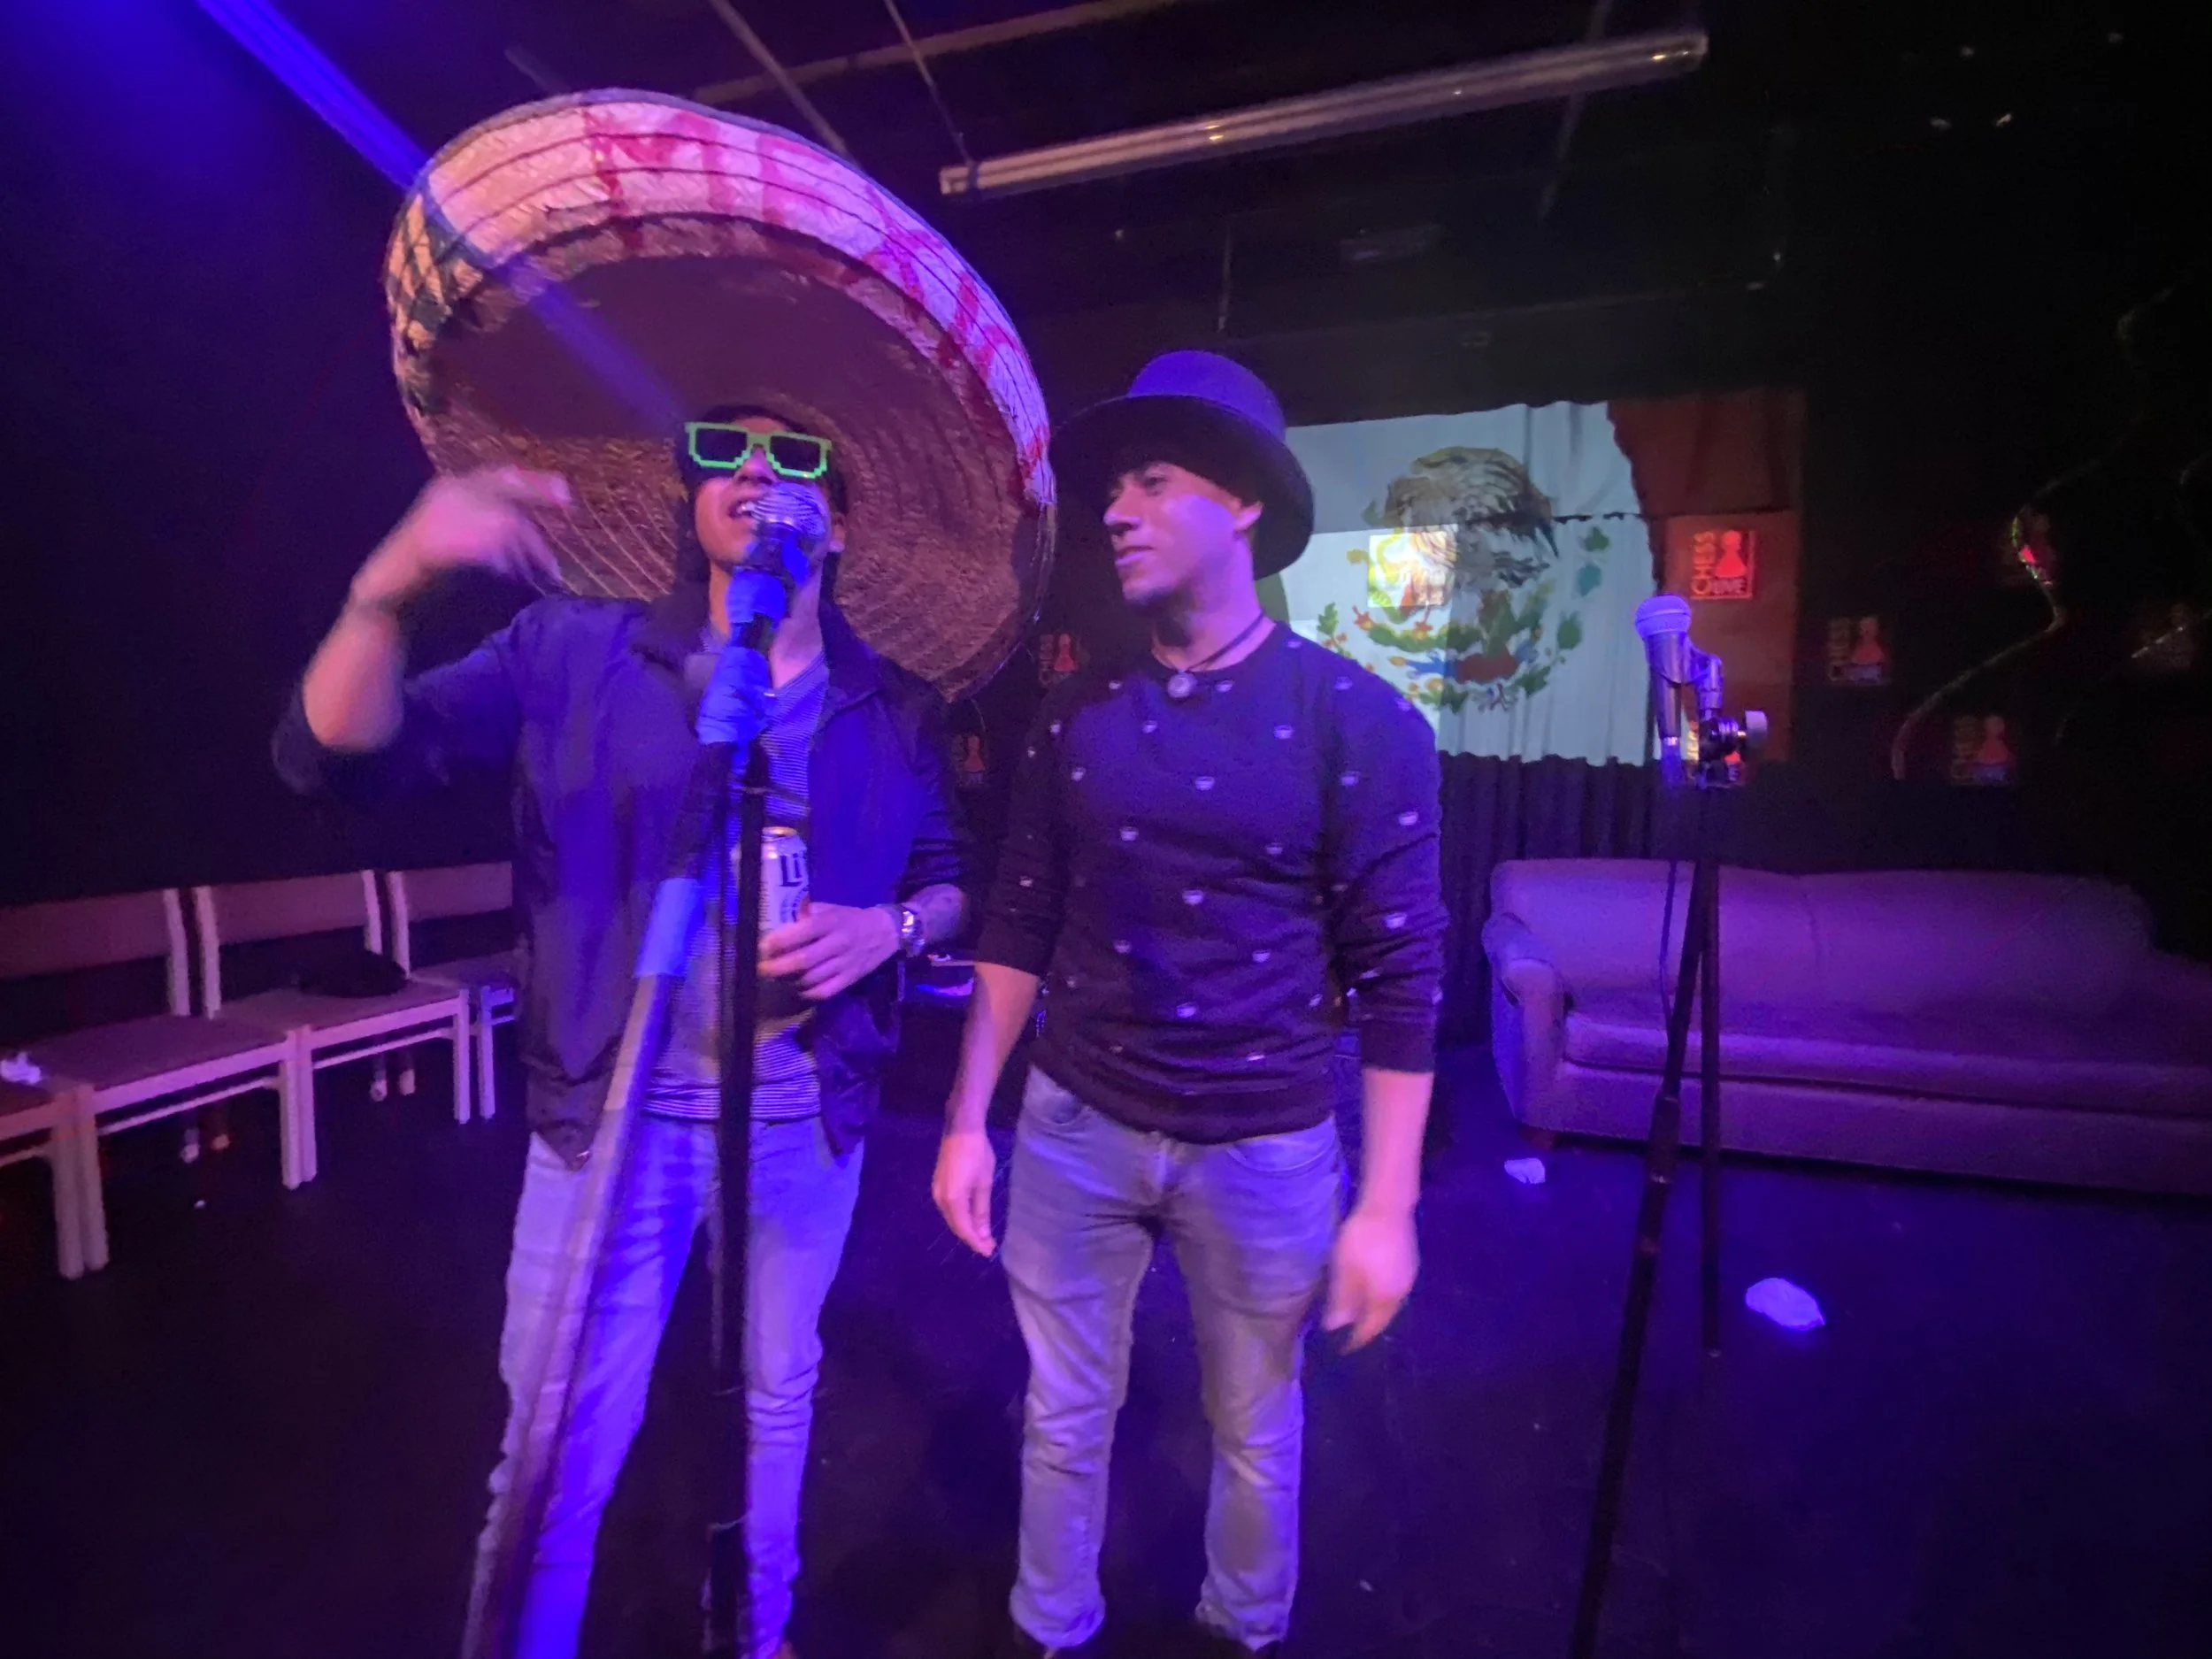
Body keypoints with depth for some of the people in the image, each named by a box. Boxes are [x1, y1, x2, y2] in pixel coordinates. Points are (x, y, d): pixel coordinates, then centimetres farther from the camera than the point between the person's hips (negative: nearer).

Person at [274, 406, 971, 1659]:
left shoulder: (899, 707, -1)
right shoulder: (571, 654, -5)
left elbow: (955, 878, 7)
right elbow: (337, 755, -13)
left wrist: (890, 925, -15)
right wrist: (393, 587, -31)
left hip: (808, 1121, 3)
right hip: (615, 1115, -2)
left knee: (779, 1393, 22)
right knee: (564, 1435, 10)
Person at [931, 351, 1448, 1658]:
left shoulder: (1358, 721, -12)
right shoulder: (1074, 717, -1)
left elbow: (1399, 973, -11)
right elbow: (1019, 929, 4)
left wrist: (1388, 1203, -11)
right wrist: (967, 1118, 3)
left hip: (1263, 1149, -2)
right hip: (1073, 1127, 3)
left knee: (1255, 1430, 20)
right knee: (1063, 1413, 19)